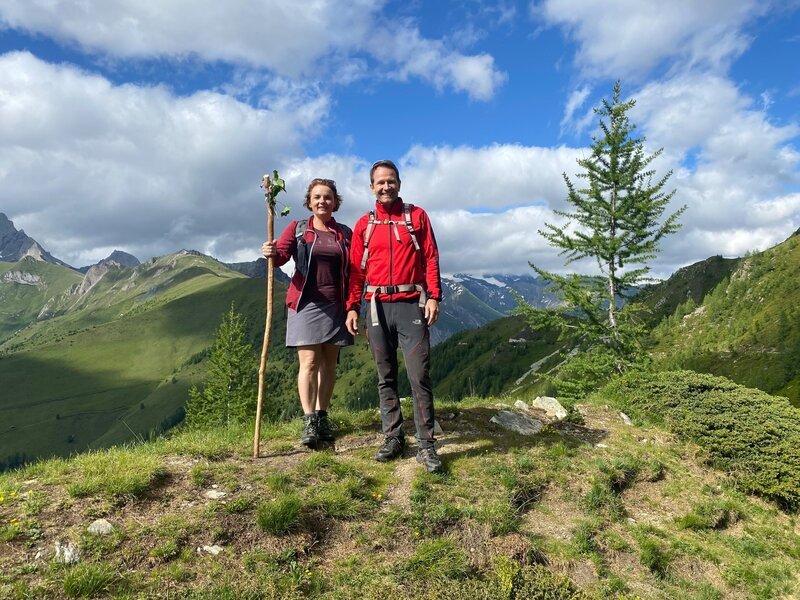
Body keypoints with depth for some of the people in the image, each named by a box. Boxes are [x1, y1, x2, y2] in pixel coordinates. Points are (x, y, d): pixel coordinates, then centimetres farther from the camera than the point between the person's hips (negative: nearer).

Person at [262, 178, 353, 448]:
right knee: (309, 362, -8)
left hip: (335, 305, 3)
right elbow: (281, 255, -10)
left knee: (329, 363, 6)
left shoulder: (345, 233, 10)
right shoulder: (297, 228, 5)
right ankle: (308, 422, -4)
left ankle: (322, 418, 16)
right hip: (306, 304, -2)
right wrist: (272, 253, -32)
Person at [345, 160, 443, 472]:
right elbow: (356, 269, 10)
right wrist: (352, 307, 2)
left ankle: (426, 444, 1)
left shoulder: (417, 216, 8)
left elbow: (431, 258, 3)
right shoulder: (364, 224, 12)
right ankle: (393, 437, 17)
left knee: (419, 375, -6)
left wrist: (434, 296, -8)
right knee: (385, 377, 7)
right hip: (377, 306, 3)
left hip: (411, 305, -2)